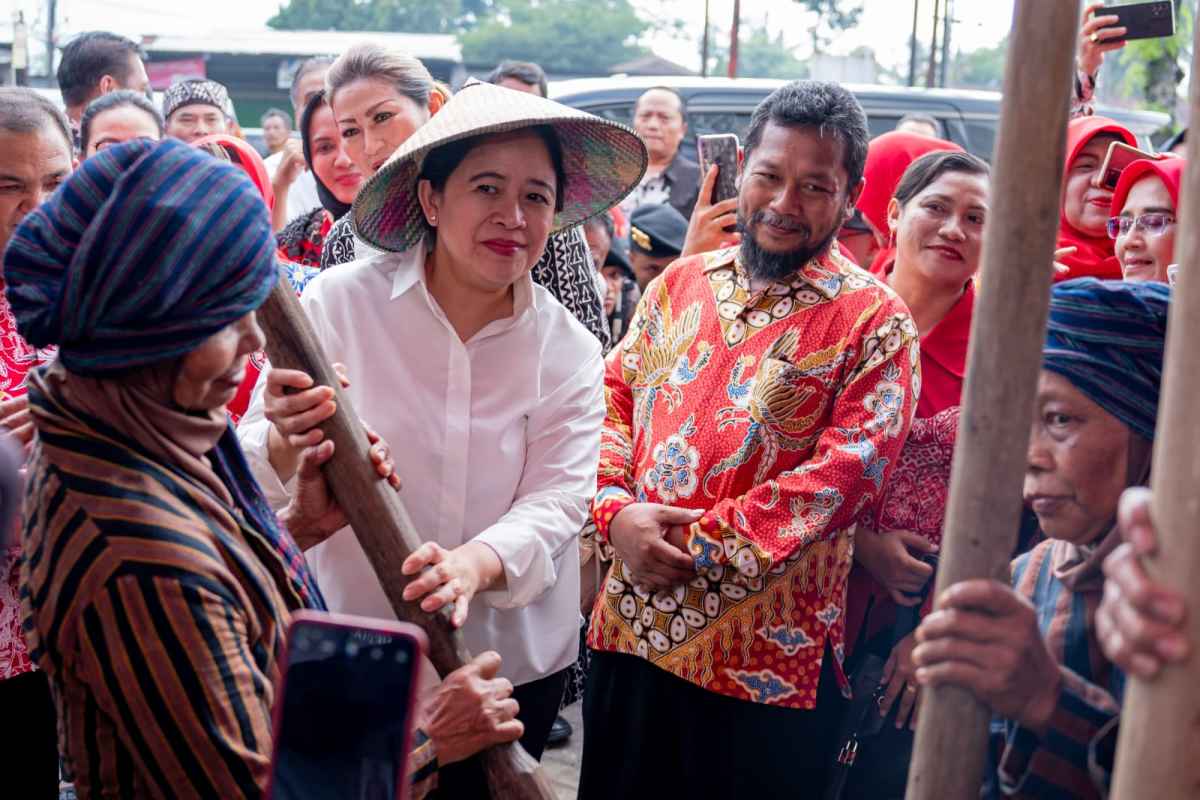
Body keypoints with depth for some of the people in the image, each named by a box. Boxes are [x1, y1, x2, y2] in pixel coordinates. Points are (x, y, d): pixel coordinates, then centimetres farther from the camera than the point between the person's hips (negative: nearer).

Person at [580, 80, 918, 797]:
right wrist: (618, 511, -10)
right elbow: (612, 398, 9)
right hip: (630, 625, 5)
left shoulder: (874, 321, -5)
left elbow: (849, 469, -15)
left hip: (766, 655, -4)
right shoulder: (680, 284, 10)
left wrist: (704, 543, -18)